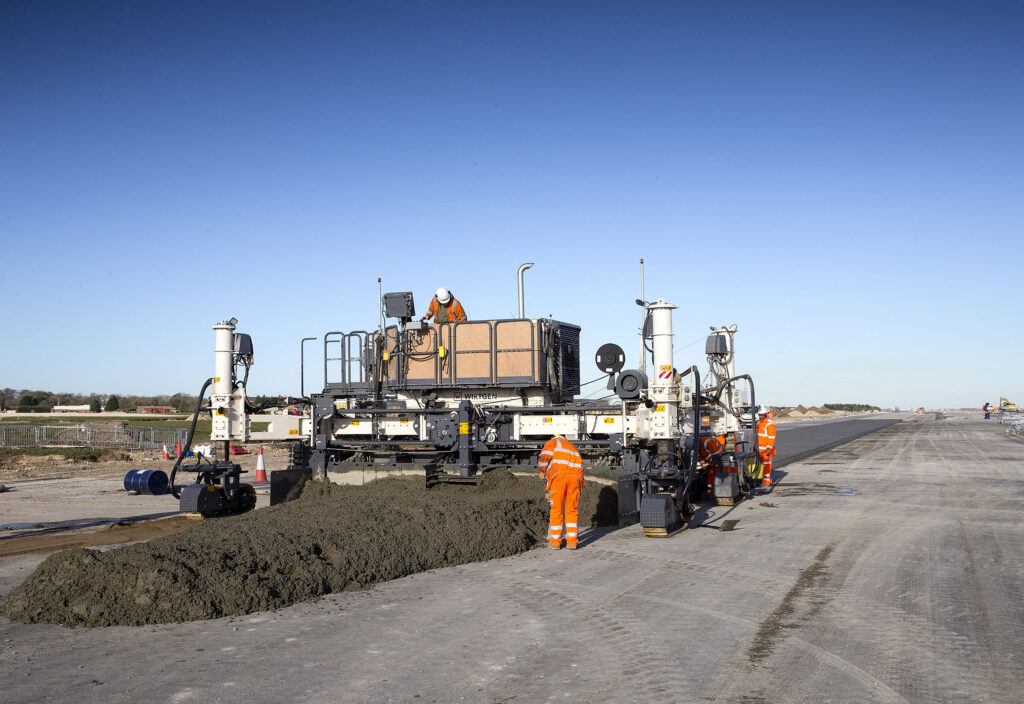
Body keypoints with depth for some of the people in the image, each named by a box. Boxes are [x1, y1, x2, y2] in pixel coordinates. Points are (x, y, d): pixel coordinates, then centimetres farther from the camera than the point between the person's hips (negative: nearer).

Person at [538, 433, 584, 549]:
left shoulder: (552, 442, 22)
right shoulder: (572, 447, 37)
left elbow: (544, 458, 4)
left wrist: (542, 472, 18)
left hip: (558, 475, -4)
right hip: (575, 477, 4)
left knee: (556, 510, 3)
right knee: (572, 510, 10)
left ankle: (555, 541, 5)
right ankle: (572, 542, 6)